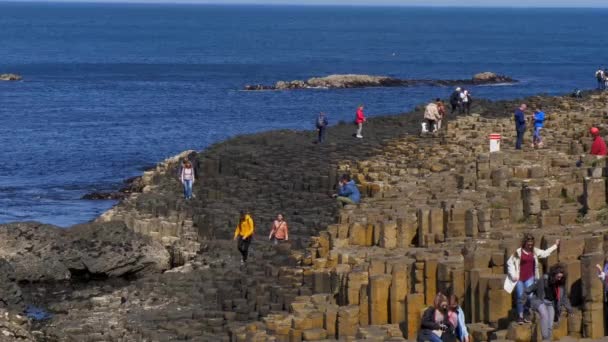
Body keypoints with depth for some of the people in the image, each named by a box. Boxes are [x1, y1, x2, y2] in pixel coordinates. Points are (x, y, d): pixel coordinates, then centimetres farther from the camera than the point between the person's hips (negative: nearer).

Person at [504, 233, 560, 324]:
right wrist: (513, 275, -9)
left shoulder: (535, 251, 5)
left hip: (529, 278, 3)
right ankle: (520, 317, 14)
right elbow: (510, 263, -5)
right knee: (520, 298, 2)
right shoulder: (518, 252, -8)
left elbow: (545, 253, 18)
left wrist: (555, 246, 19)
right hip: (519, 278, -3)